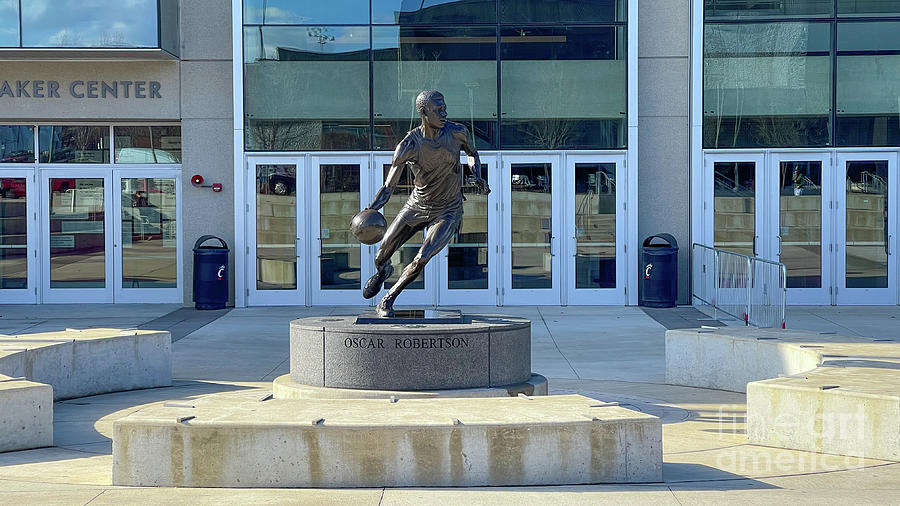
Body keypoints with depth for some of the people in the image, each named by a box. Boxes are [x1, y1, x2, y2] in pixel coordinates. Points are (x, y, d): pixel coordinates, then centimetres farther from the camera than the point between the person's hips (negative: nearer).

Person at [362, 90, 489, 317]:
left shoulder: (457, 132, -15)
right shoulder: (408, 146, -22)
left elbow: (472, 153, 10)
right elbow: (388, 187, -22)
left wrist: (478, 178, -8)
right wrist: (370, 211, -39)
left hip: (448, 211, -1)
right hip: (417, 205, 1)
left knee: (422, 258, -20)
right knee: (384, 251, 9)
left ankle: (387, 302, 0)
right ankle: (381, 271, 50)